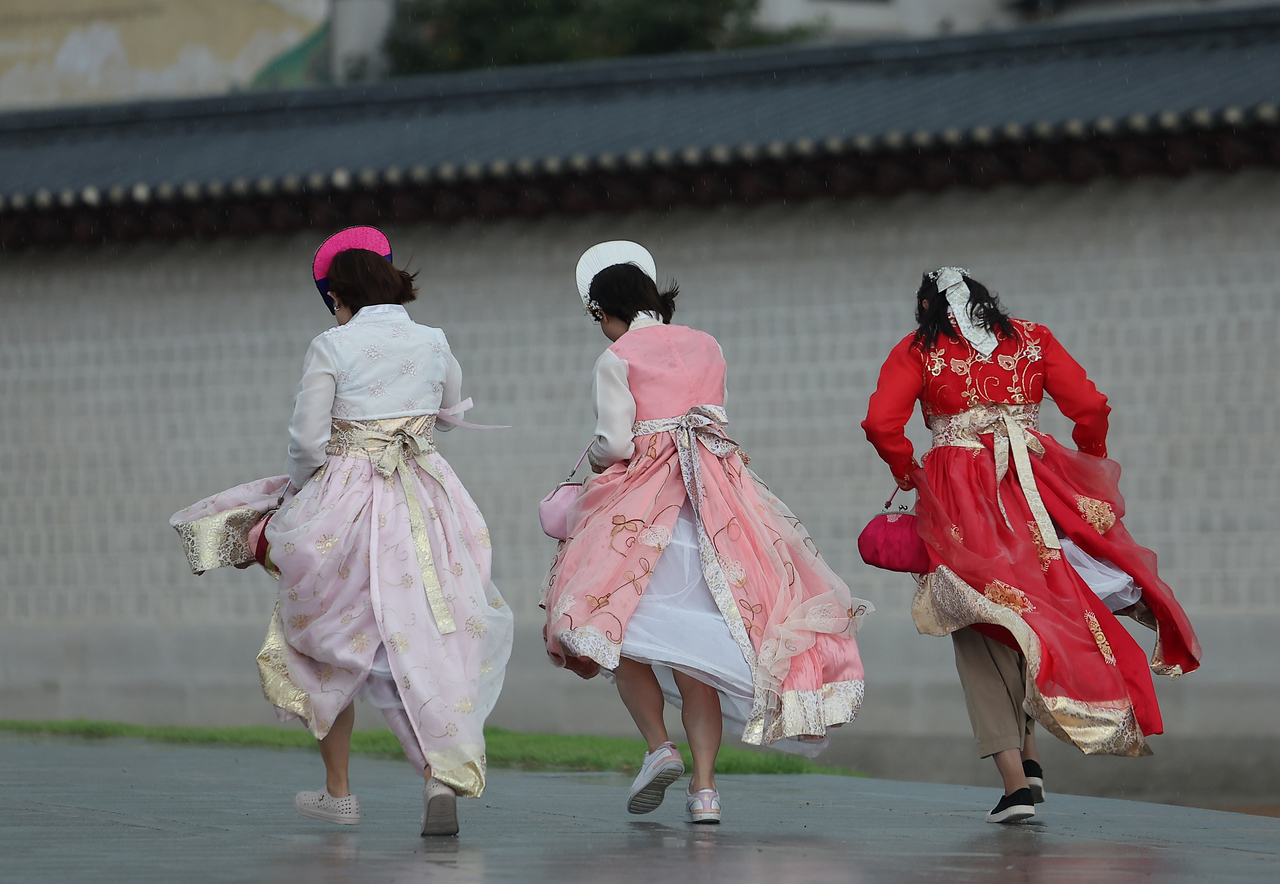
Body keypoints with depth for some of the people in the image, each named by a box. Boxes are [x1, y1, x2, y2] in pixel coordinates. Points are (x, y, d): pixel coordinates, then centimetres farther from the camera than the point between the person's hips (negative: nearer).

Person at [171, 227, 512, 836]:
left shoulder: (333, 348, -8)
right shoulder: (432, 343, 5)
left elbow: (307, 443, -9)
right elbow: (450, 412, 25)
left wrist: (293, 498, 8)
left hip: (347, 506, -3)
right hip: (424, 507, 3)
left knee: (336, 646, 15)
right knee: (426, 645, 2)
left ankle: (338, 792, 22)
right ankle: (443, 776, -19)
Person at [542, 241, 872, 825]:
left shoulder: (617, 359, -2)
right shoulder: (707, 347, 15)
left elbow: (615, 444, -7)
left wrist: (593, 454, 14)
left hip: (641, 501, -5)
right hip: (715, 503, 5)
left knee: (620, 627, 8)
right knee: (698, 640, 4)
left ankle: (658, 746, -11)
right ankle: (704, 786, -4)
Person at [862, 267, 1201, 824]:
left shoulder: (917, 351, 5)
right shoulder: (1031, 340, 11)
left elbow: (881, 422, -7)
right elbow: (1089, 407, 3)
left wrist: (906, 471, 11)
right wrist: (1089, 466, 21)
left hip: (959, 495, -2)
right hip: (1038, 489, 2)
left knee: (981, 635, 1)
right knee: (1035, 606, 17)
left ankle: (1014, 778, -9)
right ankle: (1028, 755, 6)